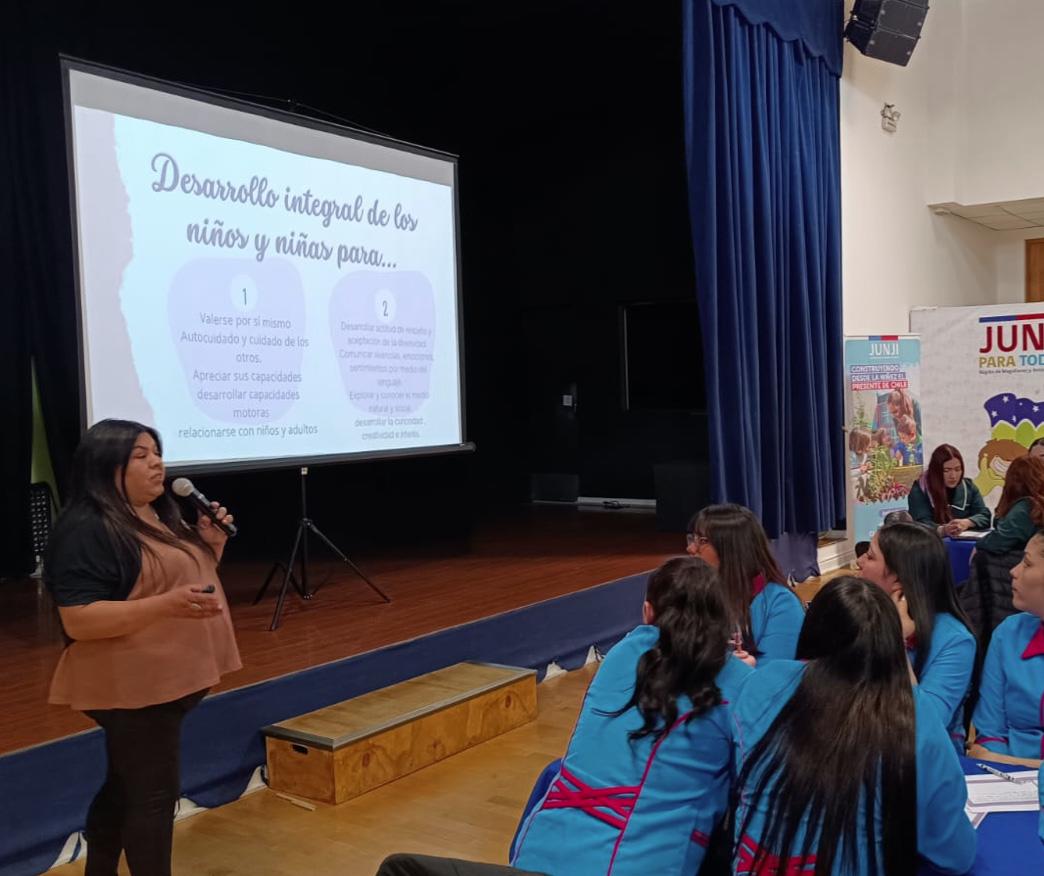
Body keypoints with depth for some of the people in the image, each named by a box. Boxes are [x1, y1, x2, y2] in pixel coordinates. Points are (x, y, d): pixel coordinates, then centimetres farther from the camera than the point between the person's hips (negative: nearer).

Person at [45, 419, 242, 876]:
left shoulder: (161, 515, 10)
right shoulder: (86, 530, -19)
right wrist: (168, 604, -33)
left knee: (125, 786, 20)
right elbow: (78, 620, -25)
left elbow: (188, 577, 21)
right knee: (153, 793, -1)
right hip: (132, 689, -9)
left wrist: (211, 544, 1)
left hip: (165, 680, 9)